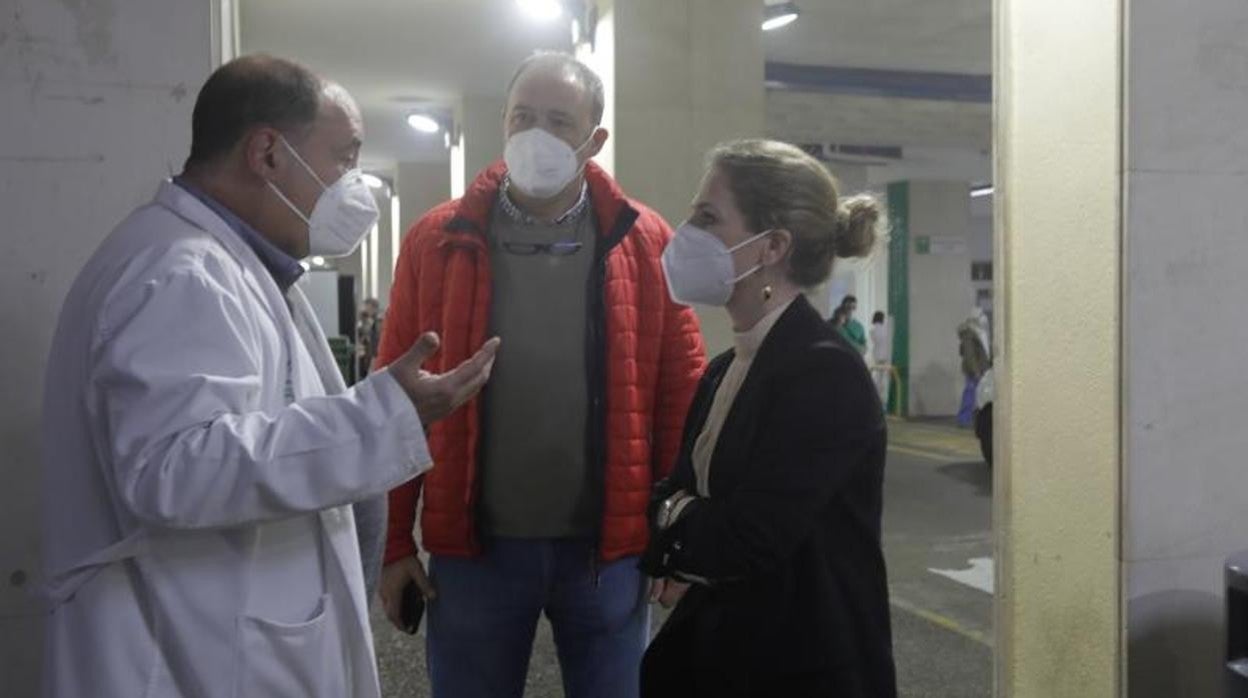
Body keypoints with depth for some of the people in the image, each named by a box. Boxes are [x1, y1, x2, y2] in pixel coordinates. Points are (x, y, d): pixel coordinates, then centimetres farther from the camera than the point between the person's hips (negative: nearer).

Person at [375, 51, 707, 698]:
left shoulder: (644, 243, -1)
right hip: (475, 547, 0)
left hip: (609, 547, 0)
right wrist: (395, 541, -1)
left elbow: (681, 391, 1)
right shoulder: (438, 241, -1)